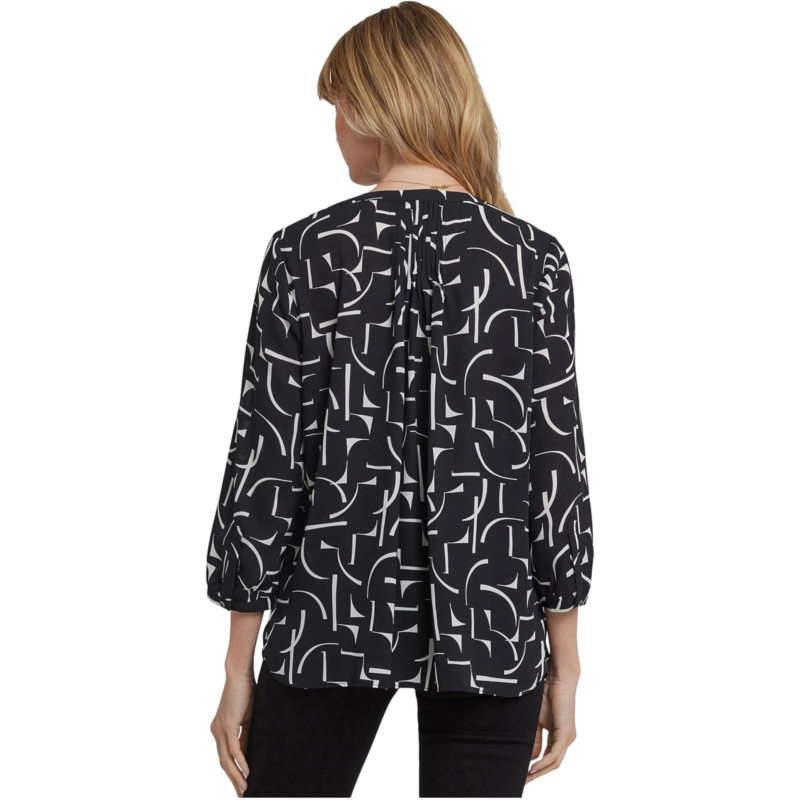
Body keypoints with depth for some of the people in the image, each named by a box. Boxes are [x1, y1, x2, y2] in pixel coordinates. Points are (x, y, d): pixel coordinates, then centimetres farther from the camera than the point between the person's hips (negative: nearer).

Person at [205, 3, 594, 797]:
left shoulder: (307, 252, -6)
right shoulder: (534, 259, -3)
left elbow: (266, 463, -5)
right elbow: (557, 467, -3)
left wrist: (239, 666, 3)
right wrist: (563, 667, 6)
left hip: (333, 612, -1)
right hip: (490, 615, 1)